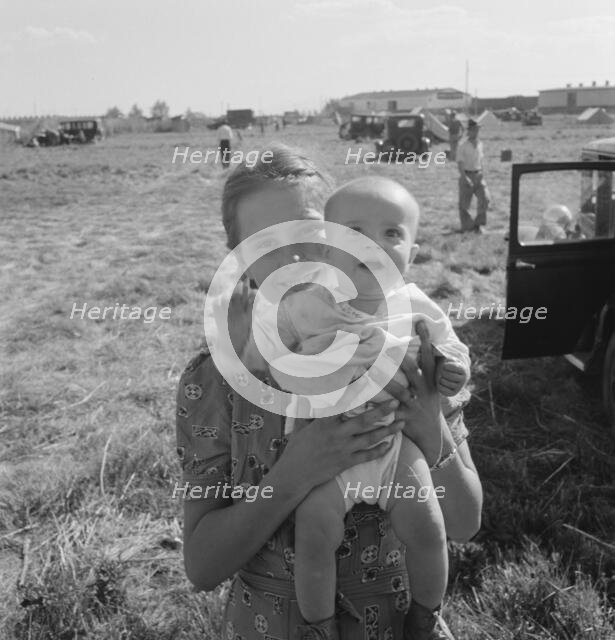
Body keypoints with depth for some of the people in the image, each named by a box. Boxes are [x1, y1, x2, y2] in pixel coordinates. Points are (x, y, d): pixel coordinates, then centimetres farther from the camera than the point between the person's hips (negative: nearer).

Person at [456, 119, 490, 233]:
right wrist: (465, 177, -23)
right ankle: (467, 226, 16)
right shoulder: (463, 146, -9)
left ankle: (478, 224, 1)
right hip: (466, 176, -4)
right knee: (464, 203, 2)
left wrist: (481, 174, 16)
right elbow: (460, 163, -13)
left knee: (485, 198, -9)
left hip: (478, 175, 4)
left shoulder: (480, 144, 8)